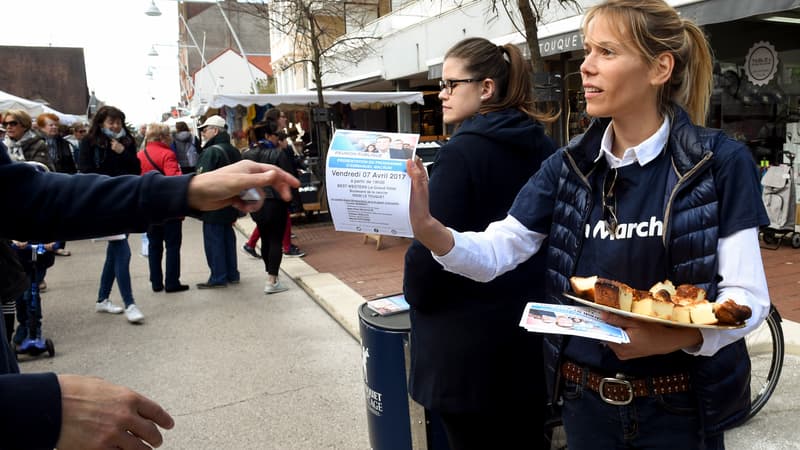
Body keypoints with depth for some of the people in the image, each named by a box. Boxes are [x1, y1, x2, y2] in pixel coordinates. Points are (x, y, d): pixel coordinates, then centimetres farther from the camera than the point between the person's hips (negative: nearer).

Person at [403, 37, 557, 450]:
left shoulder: (462, 152, -17)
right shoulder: (544, 148, 5)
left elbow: (432, 248, -20)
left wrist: (415, 294, -1)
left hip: (471, 342, -7)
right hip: (534, 332, 7)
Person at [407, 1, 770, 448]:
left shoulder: (719, 162, -11)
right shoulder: (569, 166, -2)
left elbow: (749, 295, -12)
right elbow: (494, 253, -7)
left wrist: (679, 336, -31)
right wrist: (431, 232, -26)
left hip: (680, 408, -3)